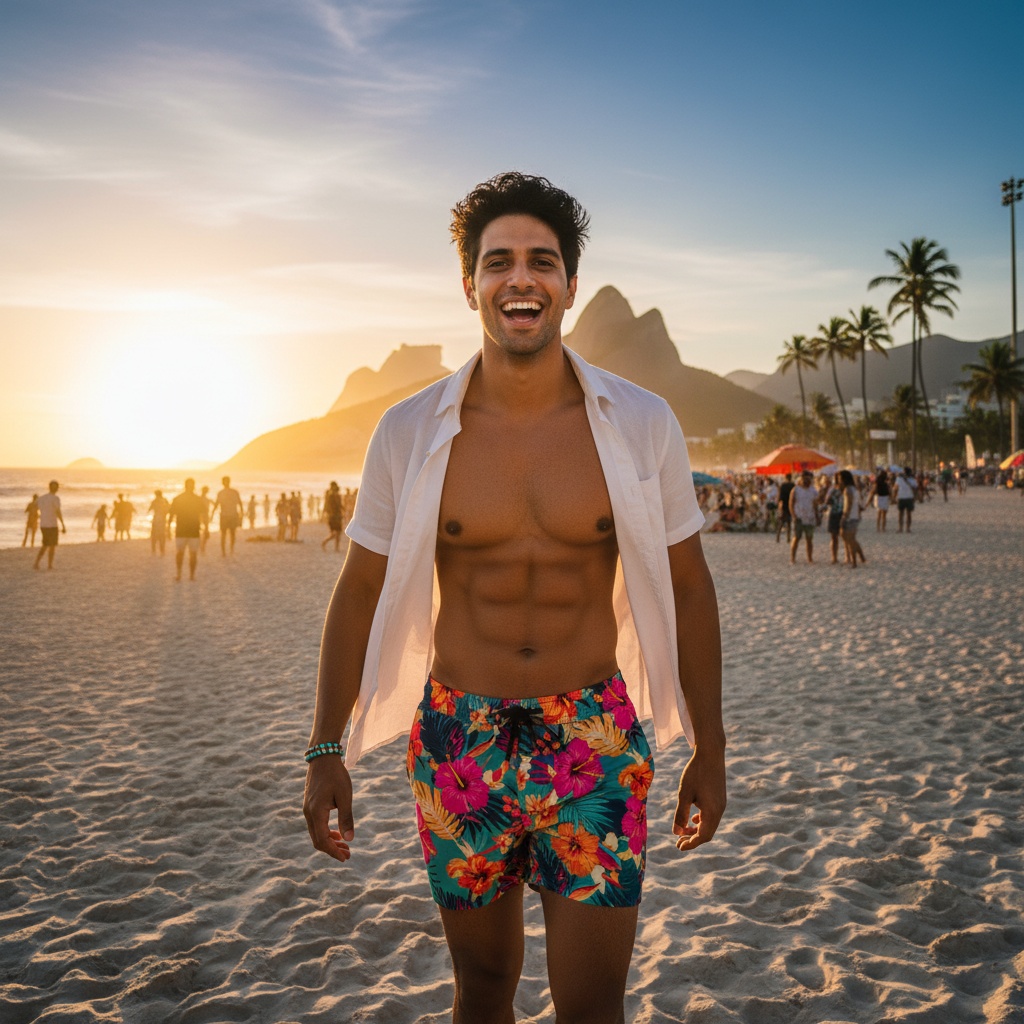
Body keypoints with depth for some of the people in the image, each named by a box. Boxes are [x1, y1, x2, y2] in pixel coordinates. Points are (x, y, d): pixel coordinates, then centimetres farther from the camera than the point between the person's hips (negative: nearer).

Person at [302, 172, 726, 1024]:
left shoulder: (642, 425, -5)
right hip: (460, 740, 1)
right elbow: (361, 593, 4)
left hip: (596, 739, -1)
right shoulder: (410, 433, -4)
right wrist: (326, 751, 4)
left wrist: (708, 751, 4)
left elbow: (687, 589, 2)